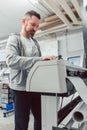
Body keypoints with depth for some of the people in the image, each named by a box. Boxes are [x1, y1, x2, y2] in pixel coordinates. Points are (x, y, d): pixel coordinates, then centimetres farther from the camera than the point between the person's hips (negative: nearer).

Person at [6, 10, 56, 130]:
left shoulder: (35, 42, 14)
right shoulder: (14, 38, -6)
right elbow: (11, 60, -25)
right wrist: (40, 59, -31)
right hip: (21, 88, -6)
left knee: (41, 119, 18)